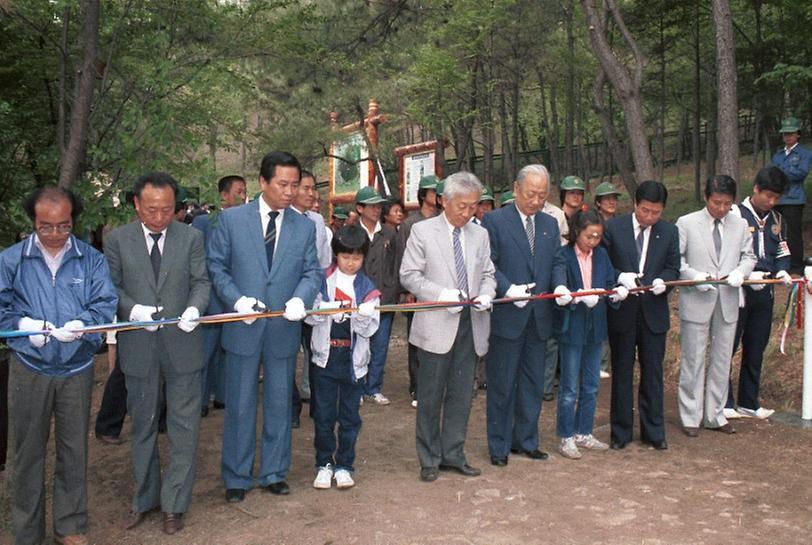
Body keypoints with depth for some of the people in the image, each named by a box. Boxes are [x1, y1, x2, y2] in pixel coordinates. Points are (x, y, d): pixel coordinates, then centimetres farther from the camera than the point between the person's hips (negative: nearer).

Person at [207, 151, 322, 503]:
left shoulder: (305, 227, 4)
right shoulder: (232, 219, -2)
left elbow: (312, 271, 4)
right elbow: (217, 266, 1)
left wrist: (300, 298, -17)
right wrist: (237, 299, -14)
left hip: (284, 329, 2)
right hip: (243, 328, -2)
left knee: (279, 404, 12)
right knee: (239, 406, 8)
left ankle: (273, 473, 28)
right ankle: (236, 477, 23)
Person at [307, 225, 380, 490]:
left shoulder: (367, 288, 2)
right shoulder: (322, 280, -1)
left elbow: (370, 329, -4)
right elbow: (309, 315, -8)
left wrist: (361, 317, -25)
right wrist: (327, 309, -27)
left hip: (353, 360, 1)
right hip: (325, 356, -1)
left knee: (350, 416, 9)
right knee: (323, 415, 7)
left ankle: (344, 465, 22)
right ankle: (324, 463, 22)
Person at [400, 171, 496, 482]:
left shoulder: (480, 235, 10)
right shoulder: (423, 231, -3)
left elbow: (488, 274, 16)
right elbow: (409, 275, -5)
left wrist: (486, 294, -6)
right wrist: (442, 294, -18)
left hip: (470, 324, 4)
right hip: (437, 325, -4)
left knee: (461, 395, 11)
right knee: (431, 396, 5)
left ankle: (453, 455, 24)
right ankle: (429, 459, 17)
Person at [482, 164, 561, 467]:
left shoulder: (550, 224, 12)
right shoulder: (494, 221, -5)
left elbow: (557, 263, 11)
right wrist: (508, 289, -22)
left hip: (539, 317, 5)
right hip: (506, 317, -5)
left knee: (533, 384, 14)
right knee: (502, 385, 5)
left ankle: (526, 441, 28)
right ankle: (499, 446, 19)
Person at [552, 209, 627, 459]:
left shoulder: (602, 255, 7)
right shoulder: (564, 256, -10)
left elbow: (609, 285, 4)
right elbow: (559, 281, -27)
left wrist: (617, 292, -18)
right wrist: (572, 295, -47)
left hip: (595, 326, 6)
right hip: (572, 328, -5)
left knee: (591, 386, 14)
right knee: (570, 387, 2)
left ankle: (584, 433, 27)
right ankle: (566, 437, 14)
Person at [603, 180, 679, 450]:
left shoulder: (669, 232, 2)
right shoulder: (613, 228, -5)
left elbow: (673, 268, 6)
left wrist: (662, 280, -16)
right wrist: (620, 277, -22)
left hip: (653, 311, 2)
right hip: (622, 309, -2)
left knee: (653, 373, 9)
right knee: (622, 372, 9)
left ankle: (654, 431, 22)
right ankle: (621, 431, 20)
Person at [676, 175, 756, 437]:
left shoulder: (740, 225, 8)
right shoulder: (686, 223, -4)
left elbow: (748, 256, 14)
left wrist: (740, 272, -7)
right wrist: (695, 277, -18)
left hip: (728, 302, 4)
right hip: (696, 302, -4)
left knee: (722, 361, 11)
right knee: (693, 361, 3)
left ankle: (715, 415, 24)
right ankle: (690, 417, 14)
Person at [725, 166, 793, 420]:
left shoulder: (777, 219, 11)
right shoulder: (735, 215, -9)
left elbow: (782, 252, 16)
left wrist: (782, 271, -5)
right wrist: (747, 275, -22)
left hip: (764, 294, 6)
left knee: (755, 350, 13)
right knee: (727, 347, -1)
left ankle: (749, 403, 24)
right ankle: (724, 402, 10)